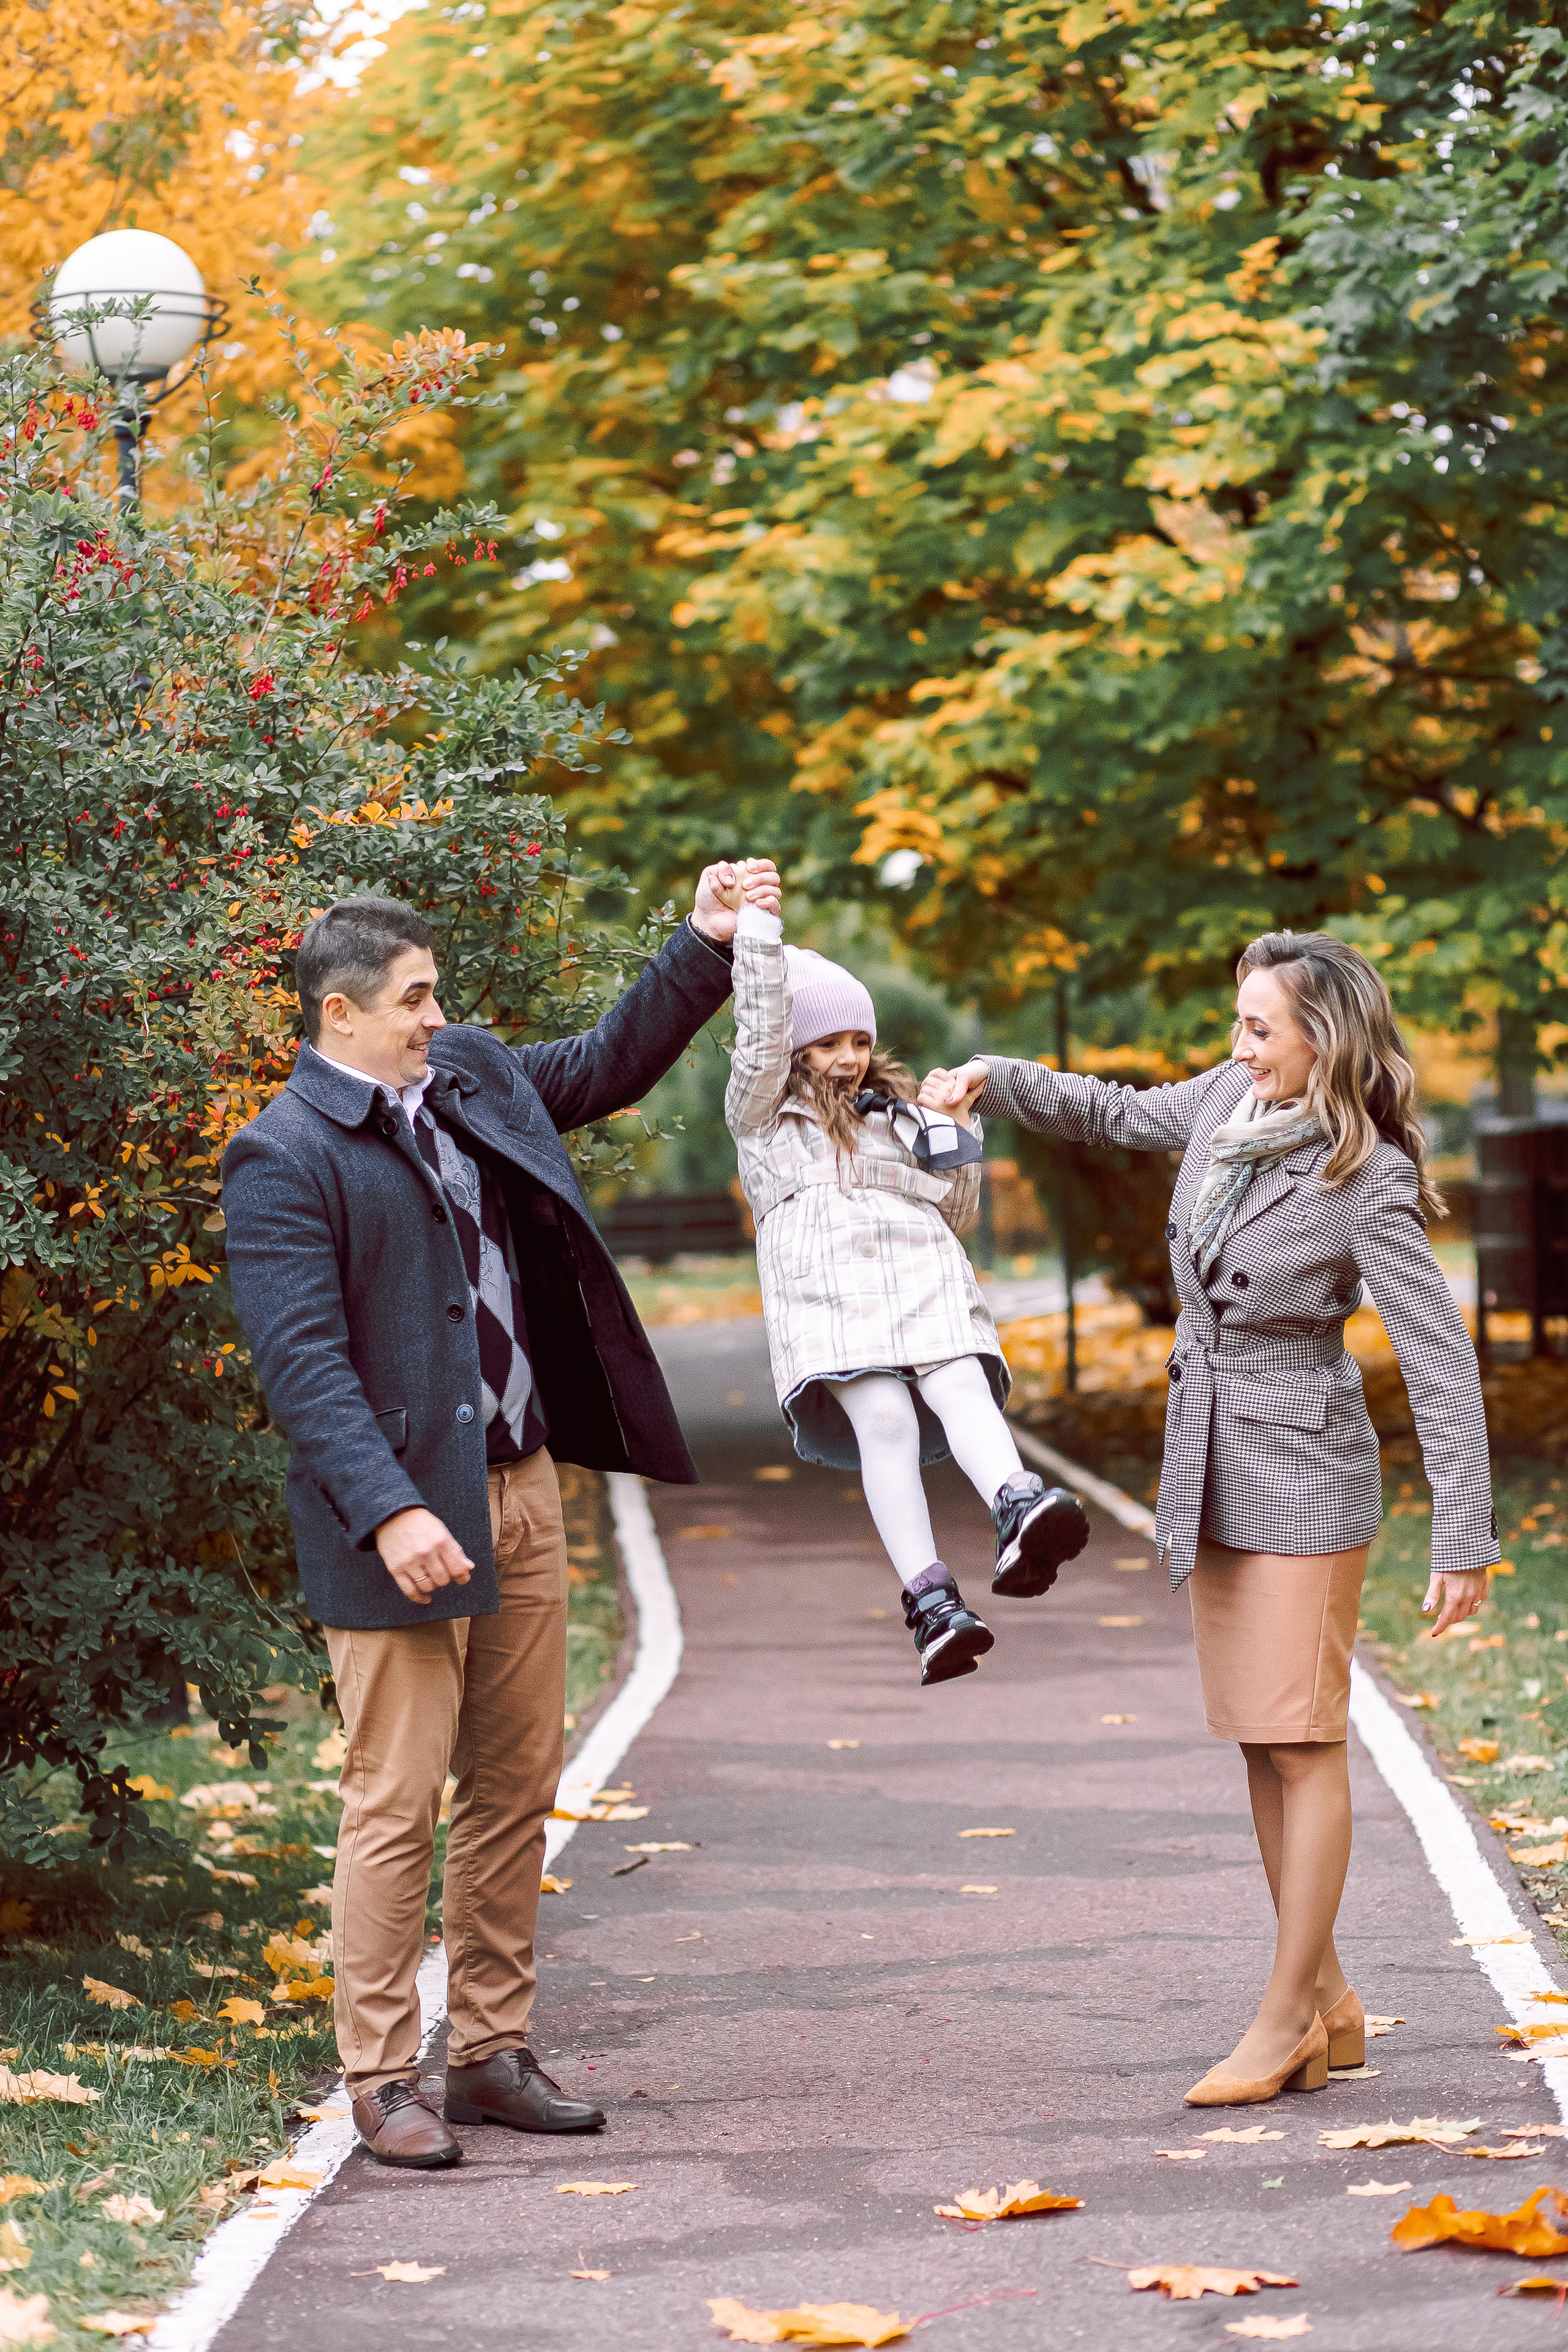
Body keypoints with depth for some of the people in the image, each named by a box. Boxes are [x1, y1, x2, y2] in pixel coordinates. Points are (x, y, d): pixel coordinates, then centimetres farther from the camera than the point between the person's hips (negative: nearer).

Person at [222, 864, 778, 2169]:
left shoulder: (470, 1074, 11)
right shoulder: (285, 1159, -11)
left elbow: (608, 1063, 29)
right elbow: (302, 1361, -18)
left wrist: (705, 946, 20)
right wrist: (387, 1510, -27)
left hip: (523, 1490, 8)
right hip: (409, 1516, -8)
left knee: (516, 1790, 11)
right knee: (397, 1803, -4)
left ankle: (493, 2052, 20)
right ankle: (382, 2079, 4)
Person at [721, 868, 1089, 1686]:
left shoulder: (898, 1116, 31)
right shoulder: (764, 1117, 20)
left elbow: (957, 1212, 30)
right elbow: (761, 1035, 4)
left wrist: (954, 1131, 15)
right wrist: (757, 925, -2)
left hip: (923, 1280, 3)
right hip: (826, 1289, -3)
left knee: (961, 1391, -25)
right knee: (884, 1420, -24)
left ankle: (1019, 1512, -50)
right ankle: (931, 1601, -32)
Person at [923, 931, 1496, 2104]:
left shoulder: (1368, 1181, -18)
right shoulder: (1229, 1100, 1)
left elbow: (1442, 1360, -19)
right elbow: (1117, 1114, 23)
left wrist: (1465, 1539, -22)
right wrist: (995, 1078, 9)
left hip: (1303, 1475, -8)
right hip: (1209, 1466, 8)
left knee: (1302, 1743, -3)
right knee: (1260, 1741, 10)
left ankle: (1286, 2017, 3)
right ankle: (1329, 2002, 18)